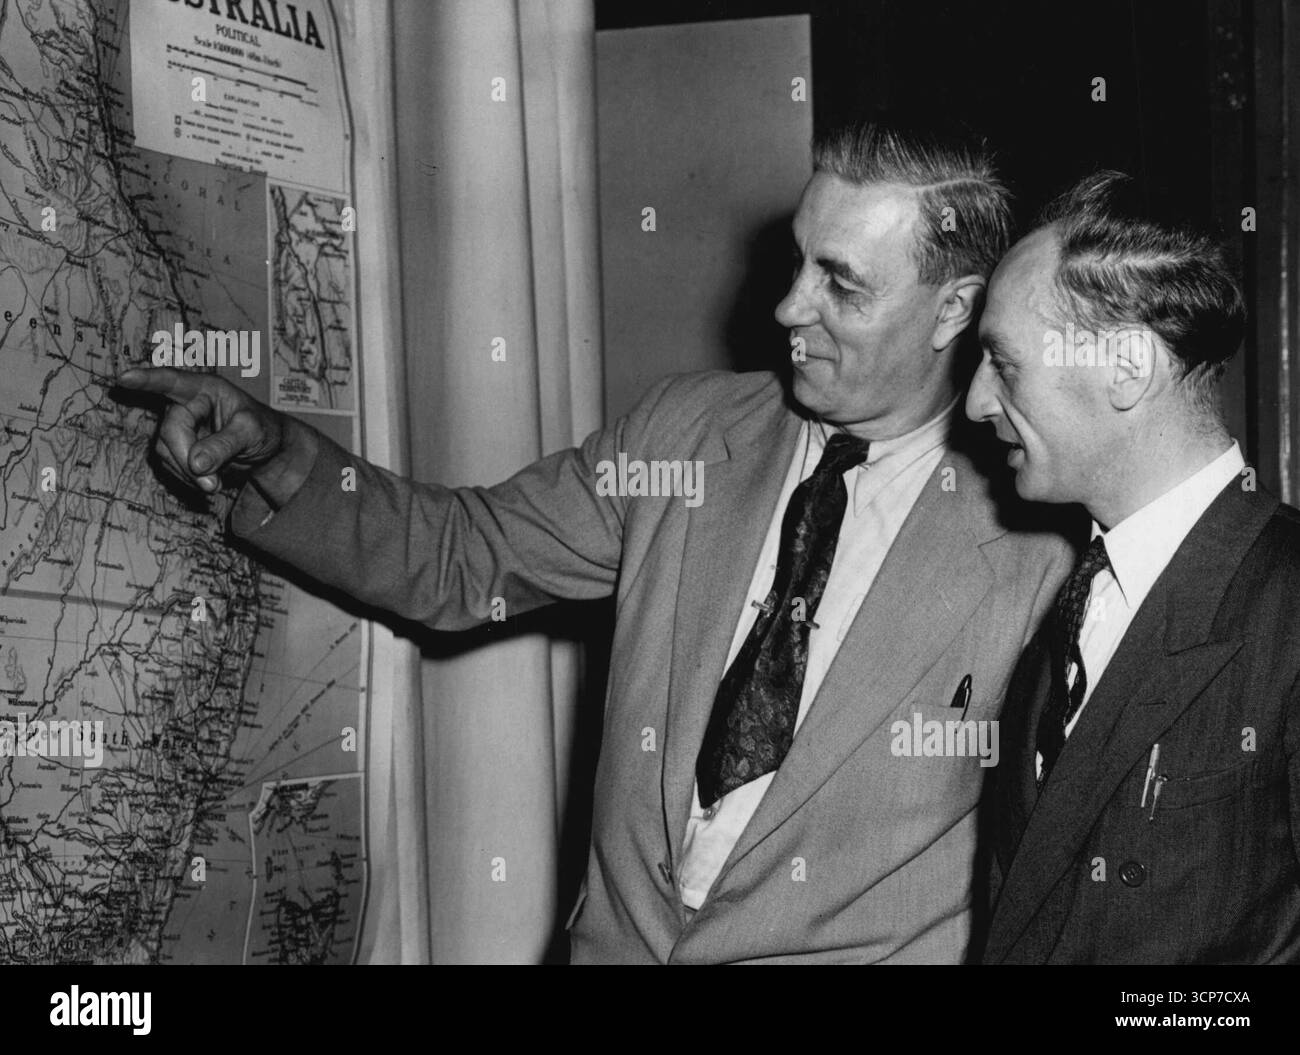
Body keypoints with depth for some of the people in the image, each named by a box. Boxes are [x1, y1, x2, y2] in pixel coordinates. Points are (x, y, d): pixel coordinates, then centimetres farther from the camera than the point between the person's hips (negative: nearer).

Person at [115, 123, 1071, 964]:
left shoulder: (1035, 551, -8)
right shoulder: (687, 430, 3)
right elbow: (462, 557, 8)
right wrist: (276, 455, -6)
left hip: (852, 951, -3)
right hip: (617, 939, 4)